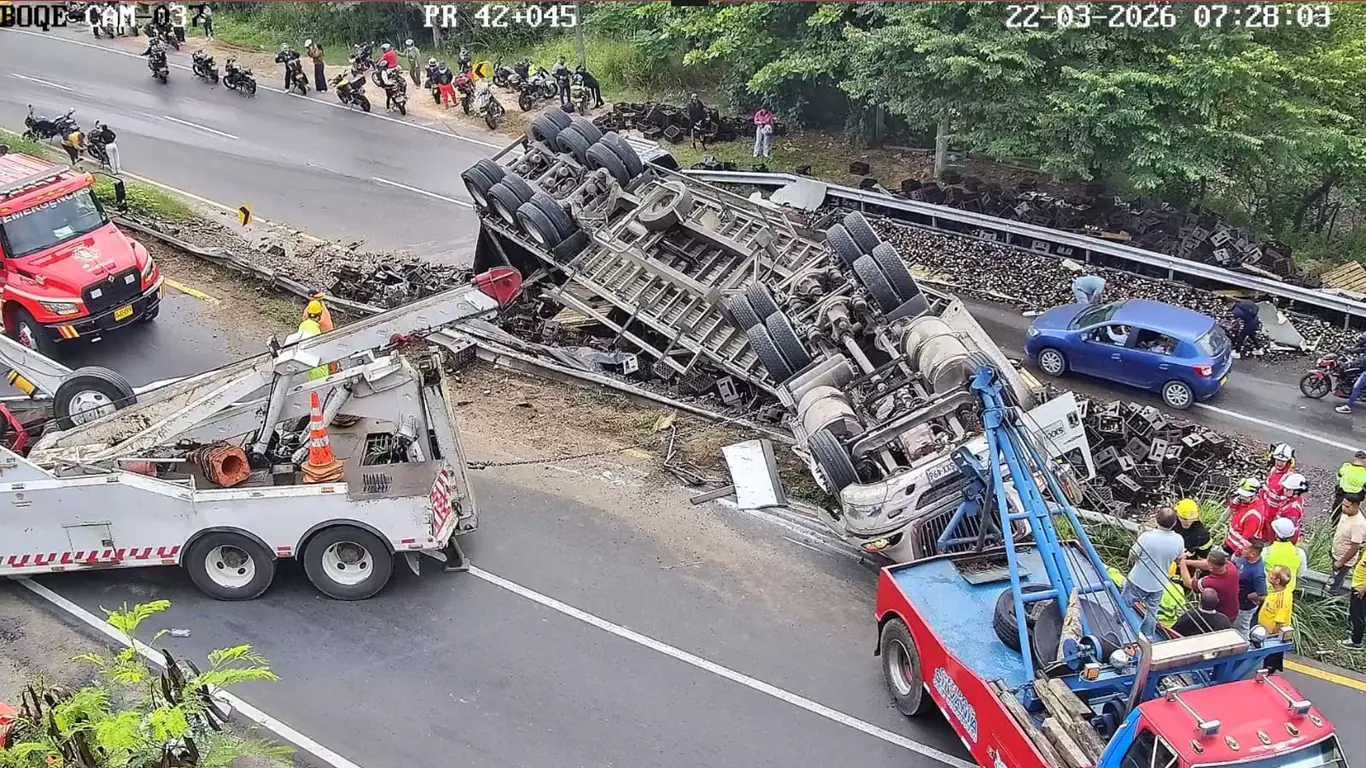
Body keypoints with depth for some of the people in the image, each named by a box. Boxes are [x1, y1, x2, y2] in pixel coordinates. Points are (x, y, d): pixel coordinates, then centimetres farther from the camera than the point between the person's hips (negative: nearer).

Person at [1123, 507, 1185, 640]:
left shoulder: (1147, 537, -30)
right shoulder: (1178, 540, -19)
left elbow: (1132, 557, -18)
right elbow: (1178, 560, 2)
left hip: (1138, 581, -3)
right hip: (1158, 584, 3)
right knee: (1152, 612, 24)